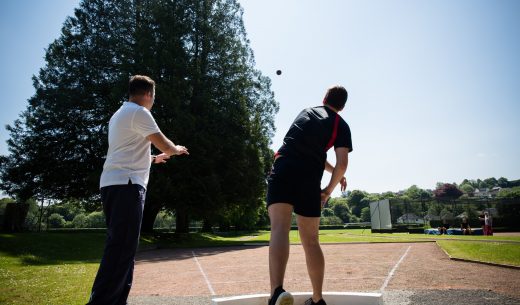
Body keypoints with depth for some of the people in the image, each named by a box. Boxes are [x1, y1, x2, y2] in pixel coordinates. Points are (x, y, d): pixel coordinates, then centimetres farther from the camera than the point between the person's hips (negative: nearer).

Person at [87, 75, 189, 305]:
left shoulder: (119, 114, 24)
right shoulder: (138, 112, -6)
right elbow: (166, 147, -7)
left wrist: (153, 158, 43)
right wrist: (177, 150, 15)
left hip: (113, 184, 10)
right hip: (126, 185, -10)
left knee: (121, 248, 11)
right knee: (121, 249, -11)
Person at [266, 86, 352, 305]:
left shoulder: (306, 111, 27)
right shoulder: (341, 125, 14)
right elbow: (342, 164, 0)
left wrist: (333, 171, 38)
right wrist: (329, 190, 14)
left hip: (283, 170, 1)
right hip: (310, 180, -1)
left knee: (280, 228, -14)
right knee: (311, 240, 10)